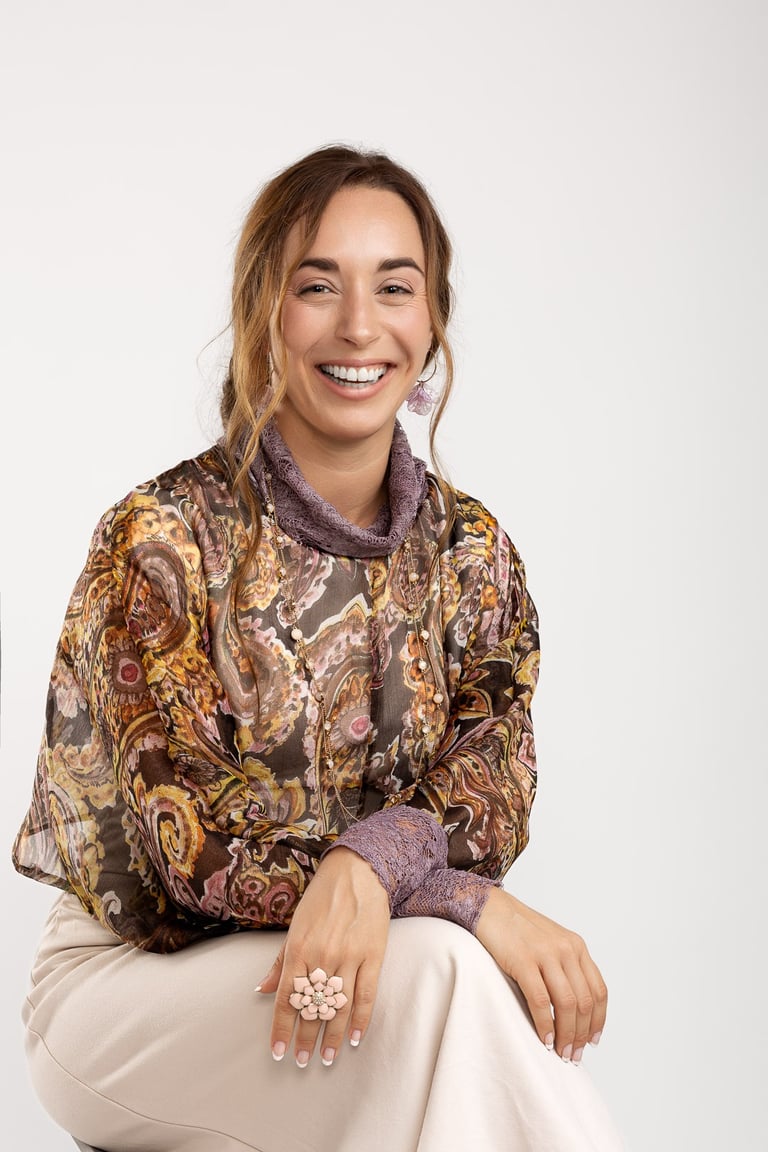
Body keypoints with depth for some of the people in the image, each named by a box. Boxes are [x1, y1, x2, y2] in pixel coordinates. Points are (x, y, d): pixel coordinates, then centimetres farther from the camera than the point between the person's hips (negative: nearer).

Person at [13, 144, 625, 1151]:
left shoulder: (472, 551, 3)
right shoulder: (161, 539, -13)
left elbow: (491, 788, -9)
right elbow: (195, 844, -17)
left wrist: (370, 863, -33)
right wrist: (468, 899, -27)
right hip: (130, 979, -3)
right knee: (441, 971, -31)